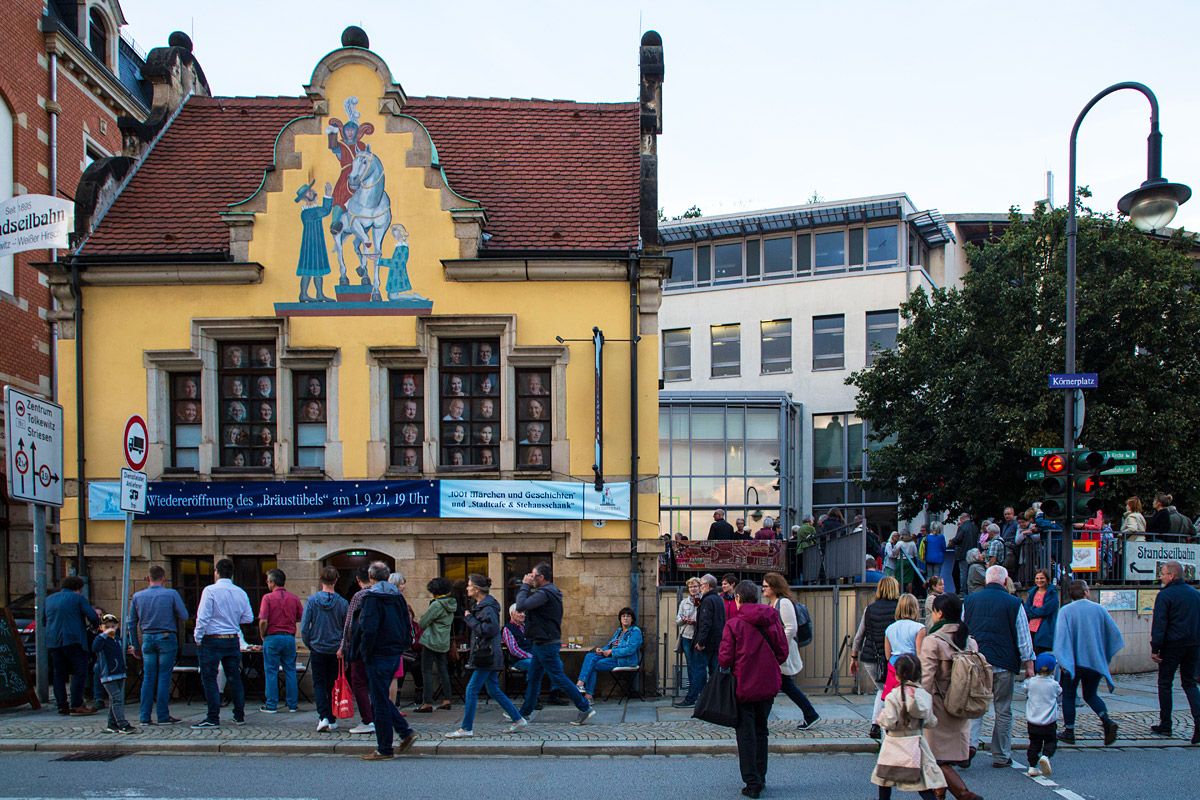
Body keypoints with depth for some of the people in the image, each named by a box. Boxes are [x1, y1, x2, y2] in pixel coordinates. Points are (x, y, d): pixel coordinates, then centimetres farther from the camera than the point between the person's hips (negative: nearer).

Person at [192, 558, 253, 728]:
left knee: (209, 679, 0)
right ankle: (239, 715, 17)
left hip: (212, 640, -5)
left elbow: (203, 617, -13)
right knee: (234, 677, 12)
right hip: (233, 640, 5)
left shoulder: (210, 590, -11)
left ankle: (213, 718, -4)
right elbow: (249, 618, 7)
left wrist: (198, 638, -2)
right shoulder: (240, 592, 4)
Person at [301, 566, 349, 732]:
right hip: (336, 650, 1)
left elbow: (304, 627, -7)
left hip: (317, 649, -1)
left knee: (319, 684, 6)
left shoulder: (312, 600, -9)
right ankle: (332, 720, 13)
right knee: (333, 685, 11)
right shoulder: (342, 603, -7)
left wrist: (309, 644, 8)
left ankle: (323, 717, -10)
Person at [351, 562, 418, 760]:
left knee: (379, 701, -1)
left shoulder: (372, 597, -13)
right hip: (395, 654, 8)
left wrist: (365, 653, -12)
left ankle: (384, 749, 3)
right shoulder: (397, 596, 11)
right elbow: (407, 626, 14)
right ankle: (406, 732, 12)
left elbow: (369, 629, -22)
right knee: (382, 698, 20)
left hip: (379, 655, -8)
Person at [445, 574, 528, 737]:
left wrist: (470, 619, -17)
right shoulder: (481, 606, 16)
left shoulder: (488, 608, -16)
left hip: (487, 656, -10)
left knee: (471, 690, -6)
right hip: (487, 656, 10)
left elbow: (489, 629, -25)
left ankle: (466, 728, -1)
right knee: (494, 691, 14)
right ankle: (518, 719, 19)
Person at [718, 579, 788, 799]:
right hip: (768, 685, 4)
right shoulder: (772, 620, -2)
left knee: (746, 734, 4)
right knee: (761, 731, 19)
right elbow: (783, 653, 1)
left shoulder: (734, 624, -13)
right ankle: (760, 778, 24)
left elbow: (724, 659, -13)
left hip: (744, 685, -4)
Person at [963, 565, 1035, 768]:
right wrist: (1029, 665, 6)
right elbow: (1024, 638, -1)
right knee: (1003, 711, 8)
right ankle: (1001, 756, 12)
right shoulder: (1014, 604, -3)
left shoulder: (970, 600, 6)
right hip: (1004, 664, -2)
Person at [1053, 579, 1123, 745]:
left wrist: (1062, 660, -15)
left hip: (1074, 661, -3)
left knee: (1068, 695, 12)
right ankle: (1107, 721, -5)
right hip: (1095, 661, 3)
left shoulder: (1066, 611, -7)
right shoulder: (1099, 609, 0)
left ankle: (1069, 732, 10)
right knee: (1090, 695, 17)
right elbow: (1115, 634, 5)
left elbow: (1061, 636, -16)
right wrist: (1106, 655, 19)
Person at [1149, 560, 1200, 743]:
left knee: (1165, 683, 7)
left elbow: (1159, 624, -15)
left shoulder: (1165, 595, -11)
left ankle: (1165, 725, 10)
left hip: (1172, 645, -6)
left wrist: (1155, 648, -12)